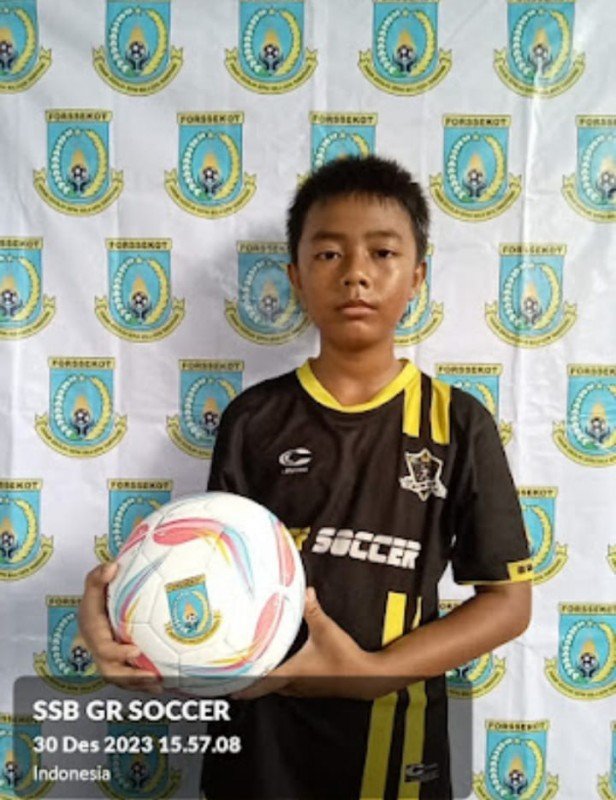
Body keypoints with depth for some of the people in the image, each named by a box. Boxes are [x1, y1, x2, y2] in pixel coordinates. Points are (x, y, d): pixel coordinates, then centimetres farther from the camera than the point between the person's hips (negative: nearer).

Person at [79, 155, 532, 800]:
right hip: (261, 727, 2)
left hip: (391, 736, -1)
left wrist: (373, 672, -19)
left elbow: (509, 599, -6)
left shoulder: (459, 423, -7)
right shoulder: (254, 418, -4)